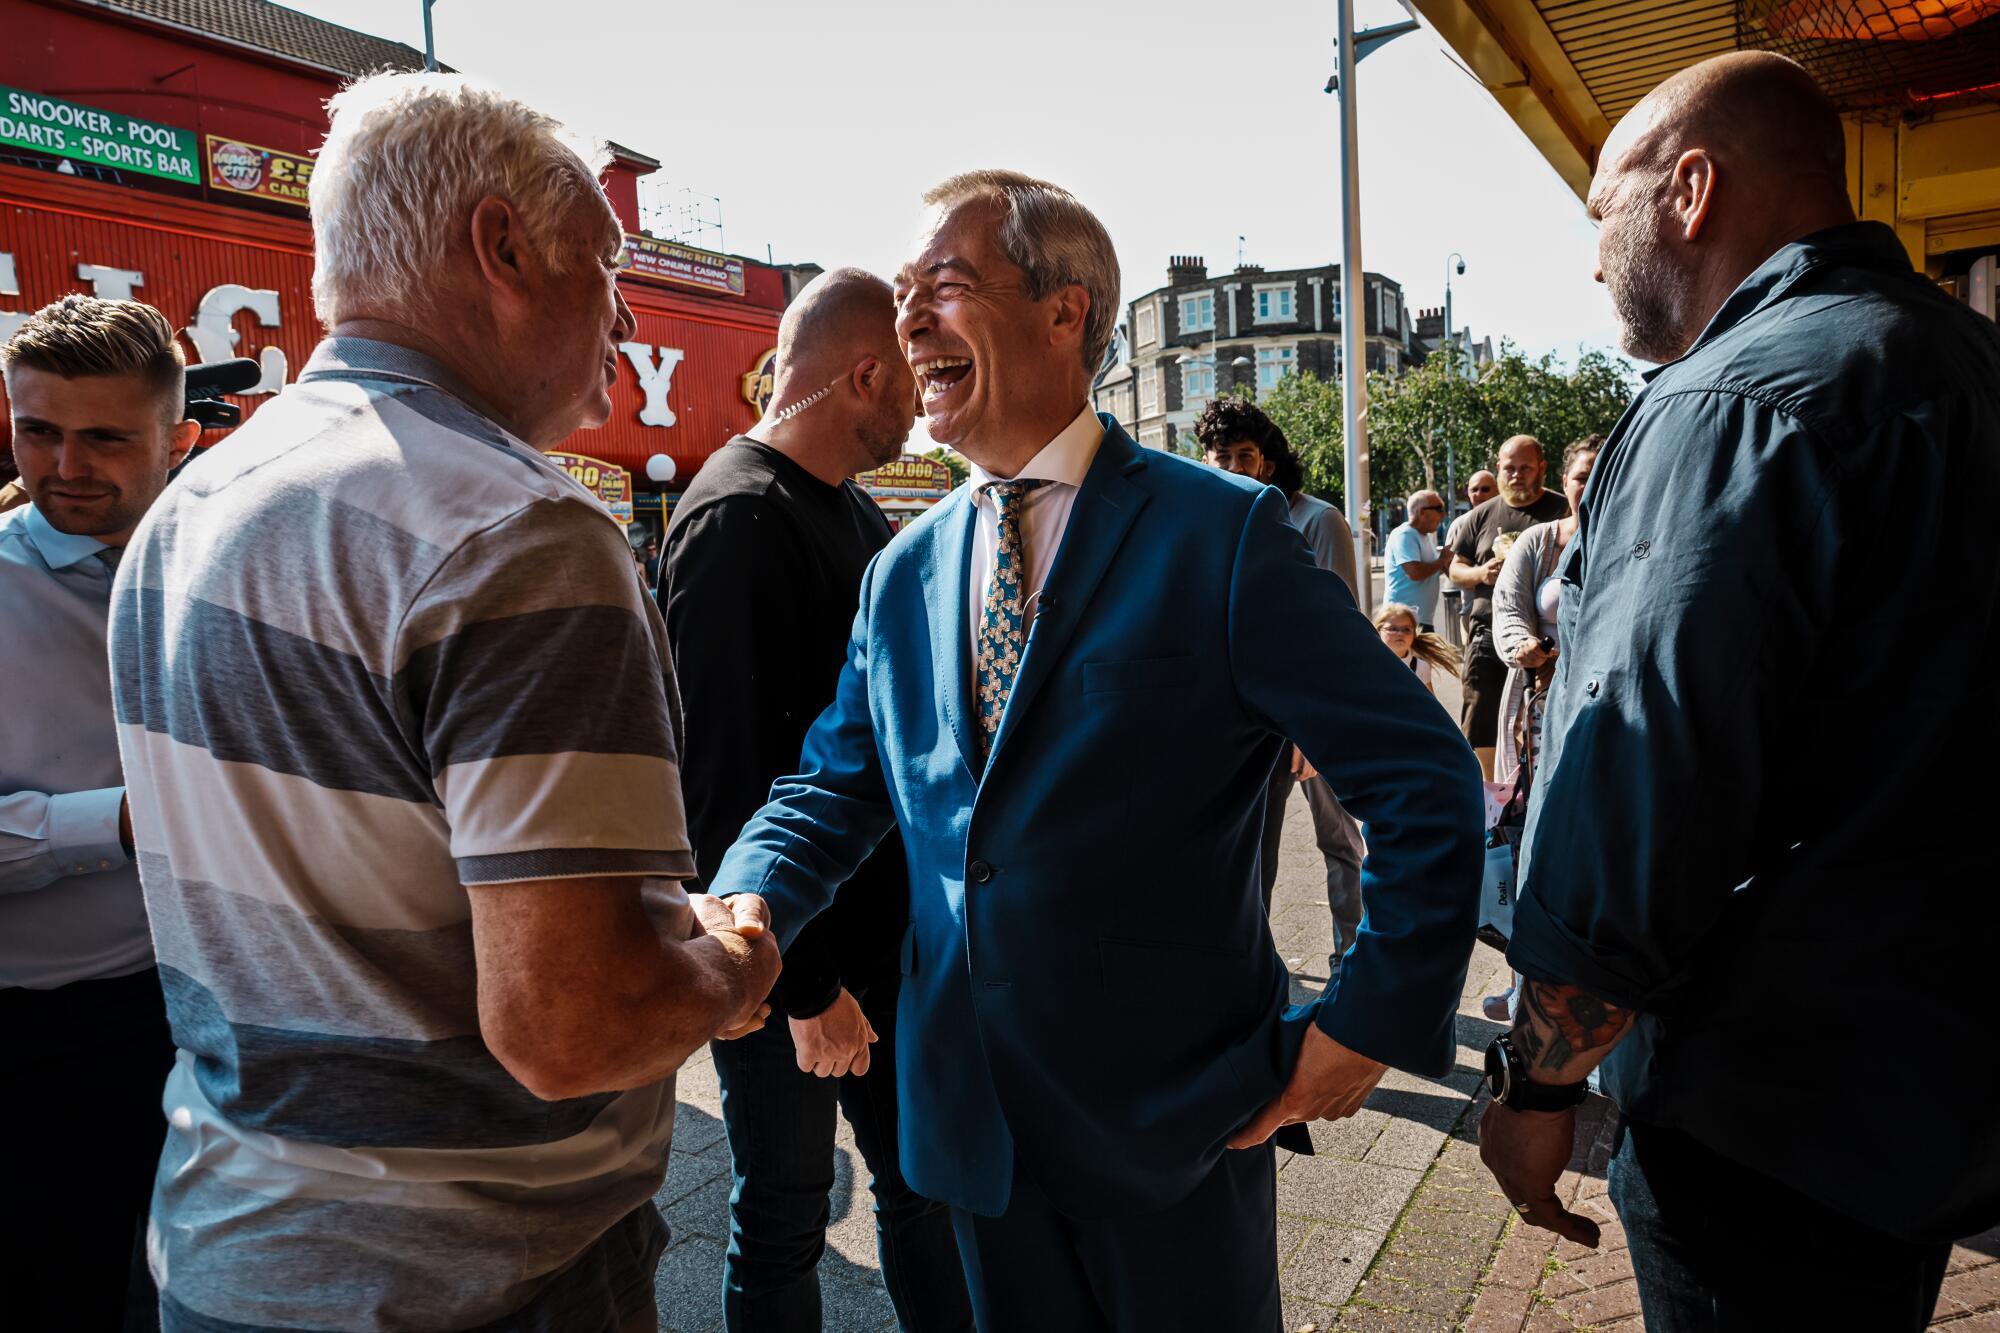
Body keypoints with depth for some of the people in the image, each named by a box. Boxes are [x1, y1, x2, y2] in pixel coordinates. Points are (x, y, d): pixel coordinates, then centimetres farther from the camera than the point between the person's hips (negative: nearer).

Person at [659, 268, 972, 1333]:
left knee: (921, 1177, 21)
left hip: (881, 933, 9)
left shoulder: (853, 510, 9)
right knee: (783, 1223, 11)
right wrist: (806, 984, -19)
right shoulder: (739, 518, -20)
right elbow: (730, 782, -23)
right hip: (791, 965, -8)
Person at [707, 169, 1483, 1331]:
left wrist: (1368, 1026, -12)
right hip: (970, 1119, 5)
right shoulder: (903, 572, 4)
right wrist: (744, 909, -12)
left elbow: (1428, 785, -11)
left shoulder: (1224, 535, -13)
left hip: (1176, 1112, -4)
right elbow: (837, 789, 7)